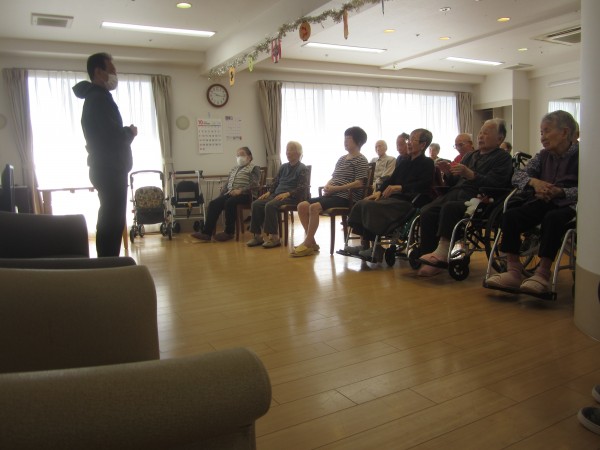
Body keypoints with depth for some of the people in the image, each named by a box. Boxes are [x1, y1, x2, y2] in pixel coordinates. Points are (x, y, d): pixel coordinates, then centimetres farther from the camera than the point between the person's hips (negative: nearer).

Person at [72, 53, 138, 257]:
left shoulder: (94, 97, 20)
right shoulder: (100, 98, -13)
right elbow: (113, 134, -23)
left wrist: (125, 133, 6)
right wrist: (130, 132, -5)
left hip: (105, 168, 11)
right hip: (110, 170, -11)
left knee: (108, 220, 14)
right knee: (113, 222, -9)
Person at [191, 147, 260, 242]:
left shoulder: (254, 168, 7)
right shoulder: (234, 169, 29)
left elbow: (254, 185, -9)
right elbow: (227, 184, 24)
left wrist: (240, 190, -19)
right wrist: (222, 193, 5)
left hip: (245, 194, -6)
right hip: (230, 194, 6)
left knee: (230, 202, -35)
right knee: (214, 203, -18)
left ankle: (229, 232, -21)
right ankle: (207, 233, -25)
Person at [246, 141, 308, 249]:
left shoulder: (302, 169, -1)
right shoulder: (283, 167, 21)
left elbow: (302, 188, -11)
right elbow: (275, 182, 24)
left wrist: (287, 193, -24)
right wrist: (269, 192, 5)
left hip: (292, 196, -7)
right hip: (277, 194, 7)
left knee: (270, 205, -33)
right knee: (256, 204, -15)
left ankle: (274, 237, -28)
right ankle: (257, 236, -13)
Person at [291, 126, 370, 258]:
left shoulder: (361, 160, -3)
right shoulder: (342, 159, 21)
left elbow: (359, 183, -15)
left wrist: (335, 188, -17)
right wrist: (327, 186, -1)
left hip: (346, 198, -8)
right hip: (333, 195, 8)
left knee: (314, 207, -29)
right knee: (302, 205, -8)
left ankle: (307, 244, -19)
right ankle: (312, 242, -5)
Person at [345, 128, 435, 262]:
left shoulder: (427, 163, 1)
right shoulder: (404, 163, 23)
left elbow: (423, 185, -16)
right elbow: (390, 180, 18)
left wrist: (399, 187, -26)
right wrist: (379, 191, -2)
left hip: (408, 201, -8)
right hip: (394, 198, 8)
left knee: (371, 206, -28)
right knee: (362, 204, -12)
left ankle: (377, 249, -22)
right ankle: (365, 245, -14)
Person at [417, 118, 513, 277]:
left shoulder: (503, 158, 9)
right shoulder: (470, 156, 30)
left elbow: (492, 183, -8)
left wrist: (470, 174, -20)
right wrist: (448, 173, 6)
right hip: (456, 192, 7)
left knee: (449, 208, -37)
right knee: (427, 211, -21)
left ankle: (443, 251, -33)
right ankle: (432, 261, -23)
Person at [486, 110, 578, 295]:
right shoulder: (544, 155, 16)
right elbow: (518, 175, 8)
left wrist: (559, 192, -26)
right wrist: (534, 182, -13)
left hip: (569, 205, -5)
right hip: (543, 203, 5)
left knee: (552, 218, -38)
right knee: (510, 215, -22)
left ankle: (543, 273, -33)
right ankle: (513, 271, -26)